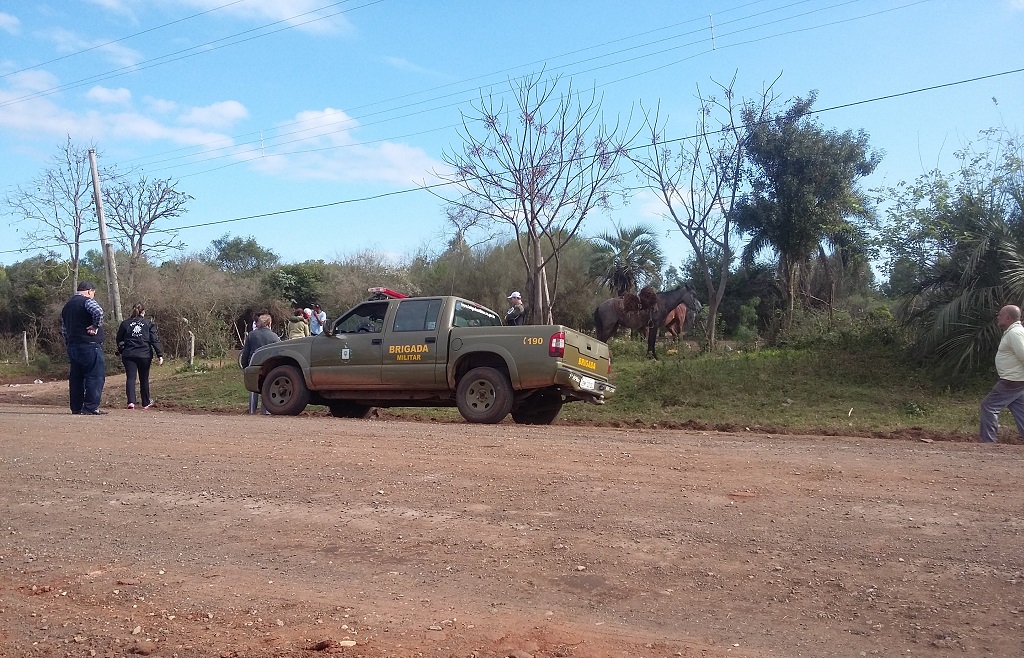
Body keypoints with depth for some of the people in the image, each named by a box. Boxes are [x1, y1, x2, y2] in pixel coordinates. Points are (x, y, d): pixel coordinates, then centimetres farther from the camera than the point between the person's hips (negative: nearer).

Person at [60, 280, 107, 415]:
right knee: (96, 375, -6)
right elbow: (98, 312, -30)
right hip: (89, 345, -9)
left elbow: (64, 329, 23)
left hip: (72, 346, 9)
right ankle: (91, 407, -10)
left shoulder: (67, 305, 20)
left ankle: (76, 407, 16)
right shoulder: (87, 301, -7)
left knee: (76, 377, 13)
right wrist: (96, 326, -17)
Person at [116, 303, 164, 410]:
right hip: (144, 355, 0)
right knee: (144, 379, 12)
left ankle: (131, 402, -21)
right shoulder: (148, 323, 3)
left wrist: (121, 351, 27)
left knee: (130, 378, -3)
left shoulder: (125, 324, 7)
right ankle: (146, 403, 24)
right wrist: (160, 355, -5)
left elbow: (119, 340, 12)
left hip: (128, 355, 0)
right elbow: (155, 340, -3)